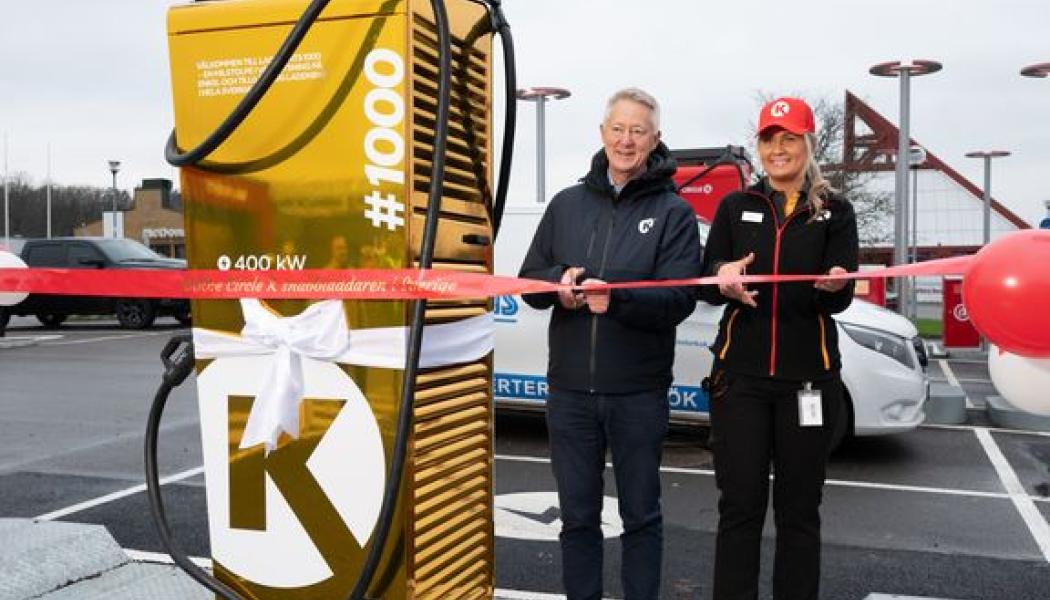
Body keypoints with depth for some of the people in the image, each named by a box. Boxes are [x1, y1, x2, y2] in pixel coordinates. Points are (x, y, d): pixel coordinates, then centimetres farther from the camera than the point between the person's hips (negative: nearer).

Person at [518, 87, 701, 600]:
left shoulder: (673, 212, -1)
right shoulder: (567, 203, 9)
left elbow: (680, 299, -13)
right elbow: (529, 279, 9)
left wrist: (617, 298, -30)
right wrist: (559, 284, -14)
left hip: (638, 393, -2)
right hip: (570, 389, 3)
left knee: (640, 515, 12)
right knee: (577, 515, 13)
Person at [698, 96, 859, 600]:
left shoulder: (835, 212, 5)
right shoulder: (735, 207, 9)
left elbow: (839, 301, -3)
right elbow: (705, 287, 4)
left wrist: (835, 285, -26)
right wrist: (722, 277, -19)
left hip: (808, 377, 0)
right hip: (739, 374, 1)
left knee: (799, 510, 8)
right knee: (739, 506, 2)